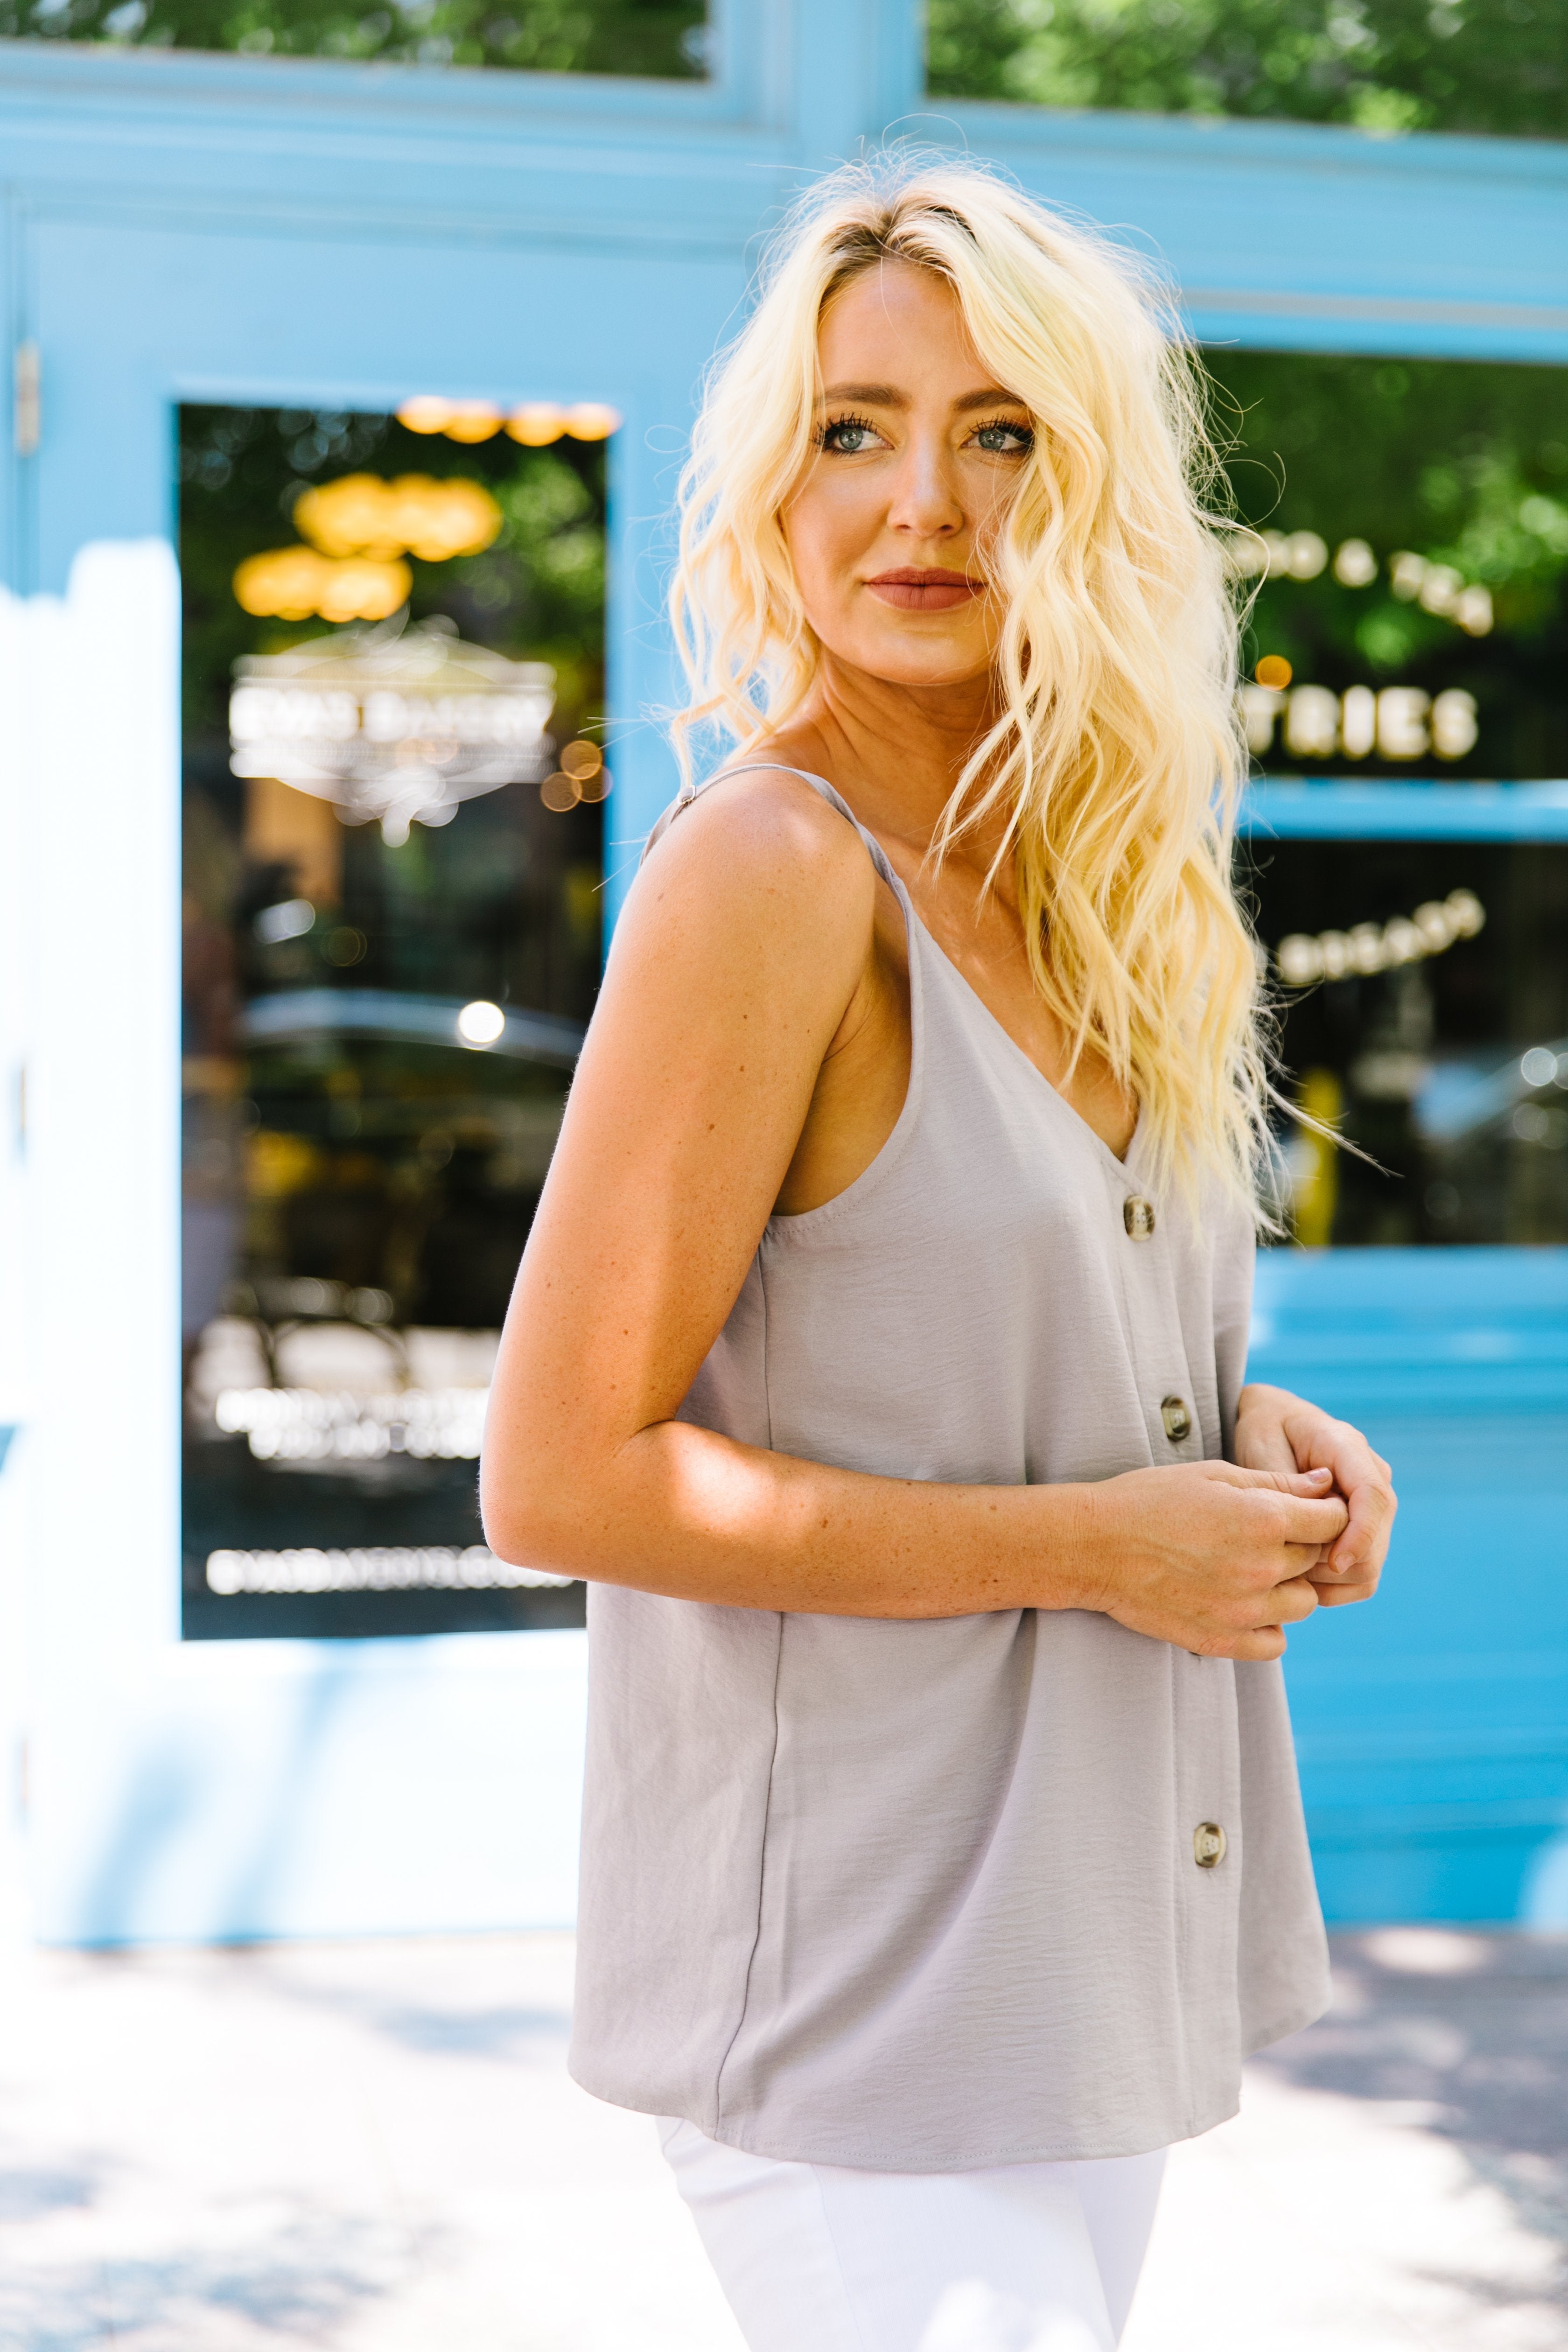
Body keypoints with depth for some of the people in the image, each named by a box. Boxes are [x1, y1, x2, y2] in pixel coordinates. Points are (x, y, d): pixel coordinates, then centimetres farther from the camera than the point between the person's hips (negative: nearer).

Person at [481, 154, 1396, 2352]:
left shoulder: (1071, 884, 7)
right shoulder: (768, 874, -18)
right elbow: (562, 1476, -21)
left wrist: (1239, 1432, 0)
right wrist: (1094, 1542, -18)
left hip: (1072, 1932, 8)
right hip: (860, 1984, -8)